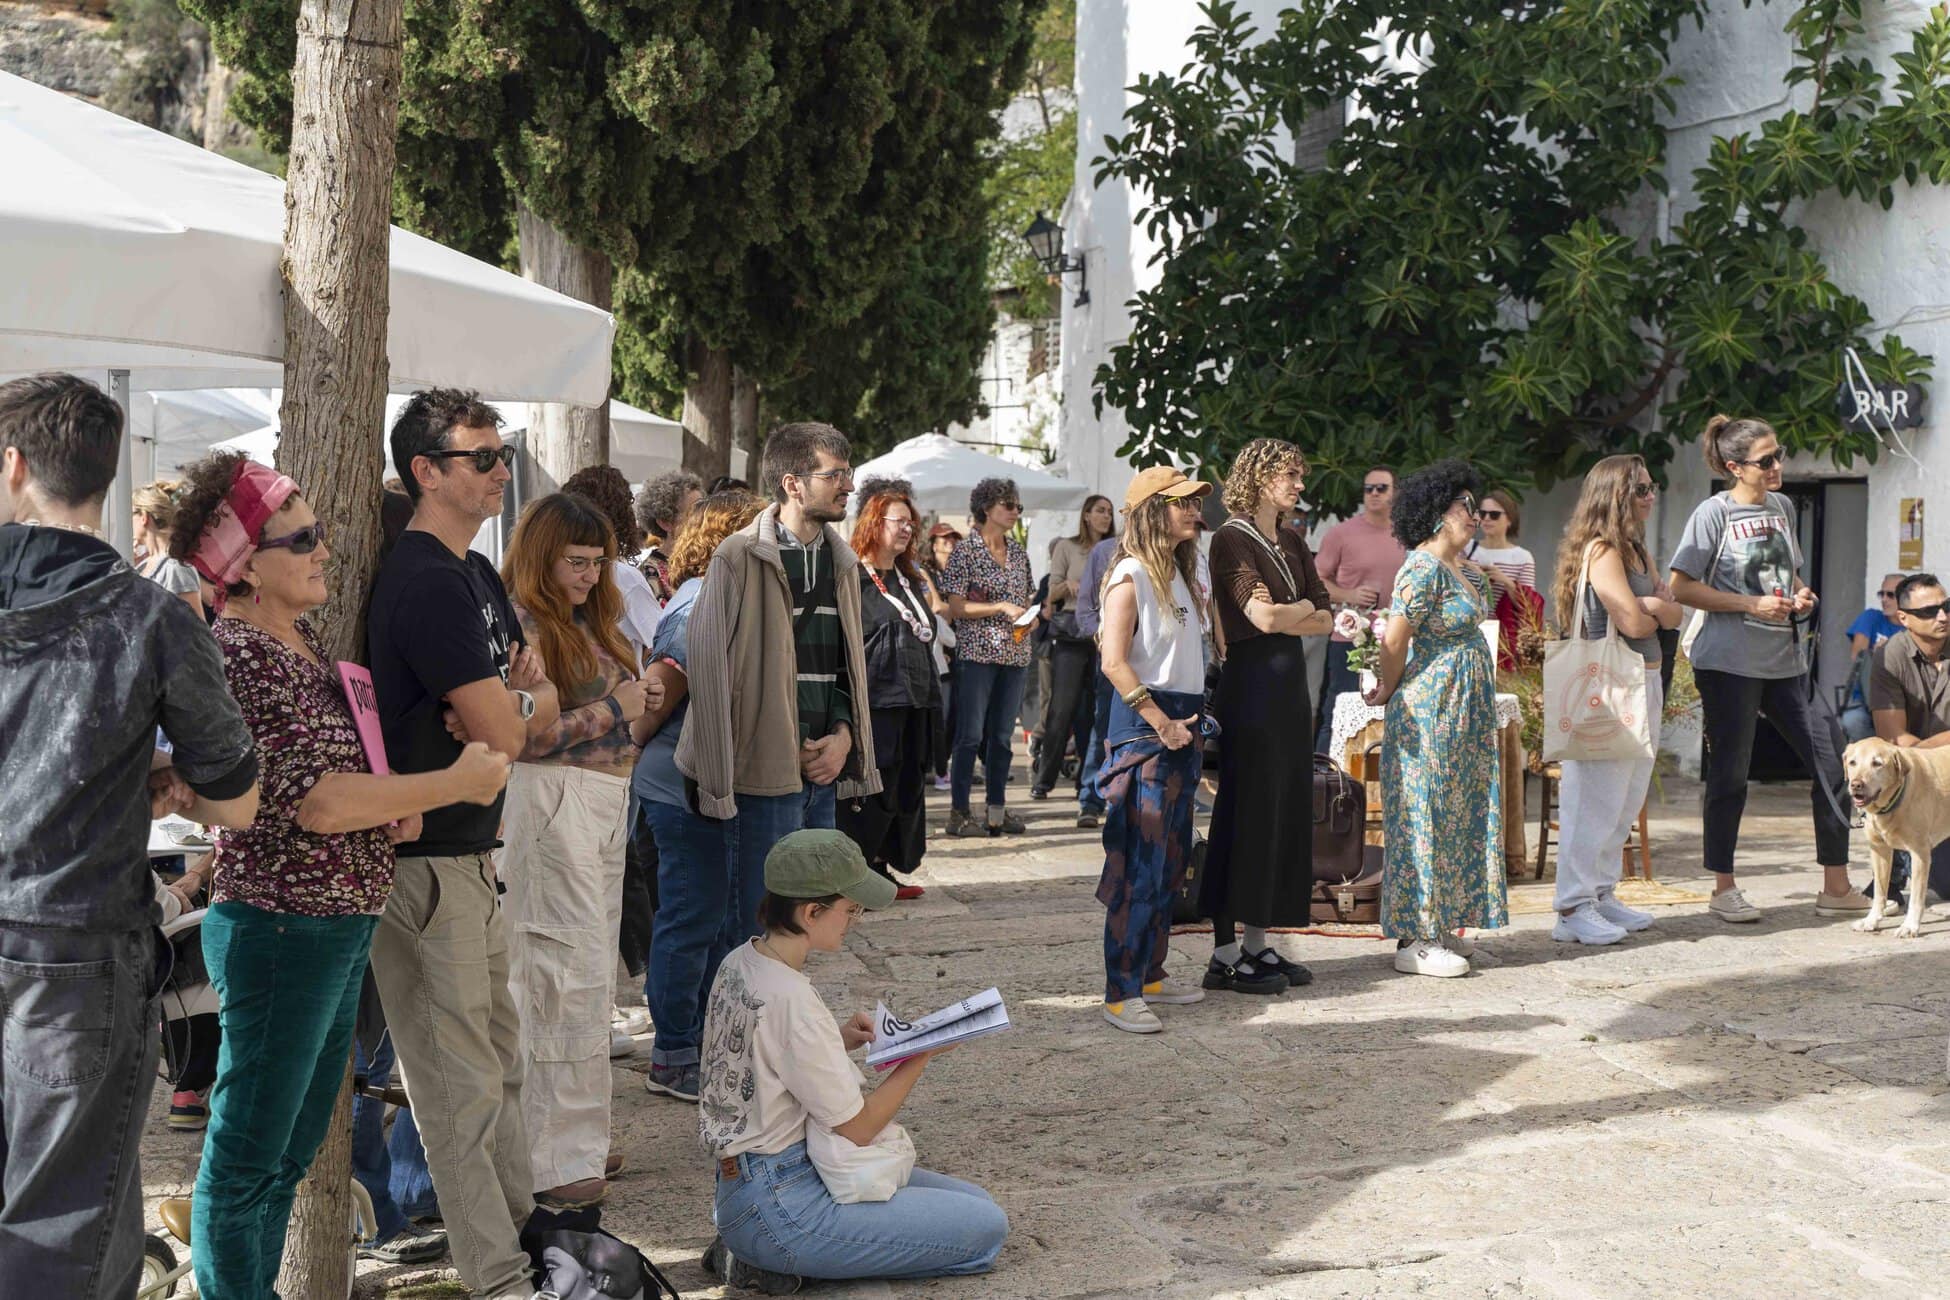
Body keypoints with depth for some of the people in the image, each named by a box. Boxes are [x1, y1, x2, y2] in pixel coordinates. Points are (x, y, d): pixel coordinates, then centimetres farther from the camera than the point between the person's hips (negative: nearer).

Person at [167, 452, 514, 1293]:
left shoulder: (300, 642, 11)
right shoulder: (241, 656, -18)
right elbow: (314, 801, -23)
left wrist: (394, 802, 5)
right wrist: (455, 785, -15)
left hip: (338, 930, 10)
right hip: (281, 931, -10)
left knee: (293, 1147, 19)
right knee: (249, 1156, 1)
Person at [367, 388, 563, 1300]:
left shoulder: (476, 575, 13)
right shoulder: (426, 583, -19)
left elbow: (542, 706, 15)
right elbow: (502, 735, -21)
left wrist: (512, 701, -6)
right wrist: (519, 704, 1)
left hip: (471, 853, 10)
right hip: (423, 862, -10)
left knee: (498, 1057, 19)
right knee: (461, 1082, -3)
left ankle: (525, 1227, 31)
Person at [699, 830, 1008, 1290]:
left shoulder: (740, 963, 4)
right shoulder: (790, 1000, -24)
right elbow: (856, 1128, -16)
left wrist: (836, 1040, 4)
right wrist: (920, 1057, -4)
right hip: (777, 1206, -10)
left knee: (974, 1201, 14)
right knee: (986, 1228, -8)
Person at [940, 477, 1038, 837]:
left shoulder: (1018, 553, 13)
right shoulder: (965, 551, -5)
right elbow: (956, 607, -10)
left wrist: (1031, 618, 0)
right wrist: (1001, 607, -18)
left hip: (1015, 655, 6)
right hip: (977, 653, -6)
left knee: (1003, 735, 9)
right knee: (971, 734, -5)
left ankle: (997, 811, 14)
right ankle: (959, 812, 0)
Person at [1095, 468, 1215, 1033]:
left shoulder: (1178, 574, 16)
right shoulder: (1131, 574, -11)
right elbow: (1115, 662, -17)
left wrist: (1193, 721, 10)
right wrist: (1160, 722, -18)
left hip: (1182, 722, 9)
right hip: (1144, 725, -9)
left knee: (1171, 859, 12)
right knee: (1140, 863, -9)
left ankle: (1150, 974, 21)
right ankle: (1120, 992, -6)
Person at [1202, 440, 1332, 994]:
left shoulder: (1292, 543, 16)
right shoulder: (1233, 540, -9)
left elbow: (1326, 620, 9)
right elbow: (1263, 617, -19)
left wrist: (1285, 612, -10)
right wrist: (1303, 607, 0)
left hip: (1291, 683, 8)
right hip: (1250, 683, -8)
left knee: (1286, 812, 8)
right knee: (1245, 811, -5)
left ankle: (1258, 944, 15)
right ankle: (1225, 953, 0)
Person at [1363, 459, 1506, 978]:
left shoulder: (1457, 566, 12)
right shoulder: (1424, 570, -18)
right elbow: (1394, 642, -19)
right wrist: (1389, 692, -4)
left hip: (1464, 711, 10)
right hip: (1430, 706, -10)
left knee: (1456, 813, 13)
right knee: (1424, 815, -5)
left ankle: (1440, 926, 21)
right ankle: (1413, 940, -1)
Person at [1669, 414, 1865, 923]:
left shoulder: (1782, 508, 12)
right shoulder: (1715, 512, -6)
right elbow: (1681, 588, -10)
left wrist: (1802, 596, 2)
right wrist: (1753, 605, -17)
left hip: (1785, 660, 6)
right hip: (1730, 663, -6)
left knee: (1831, 764, 3)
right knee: (1729, 773, 1)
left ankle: (1836, 886, 11)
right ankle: (1723, 889, 12)